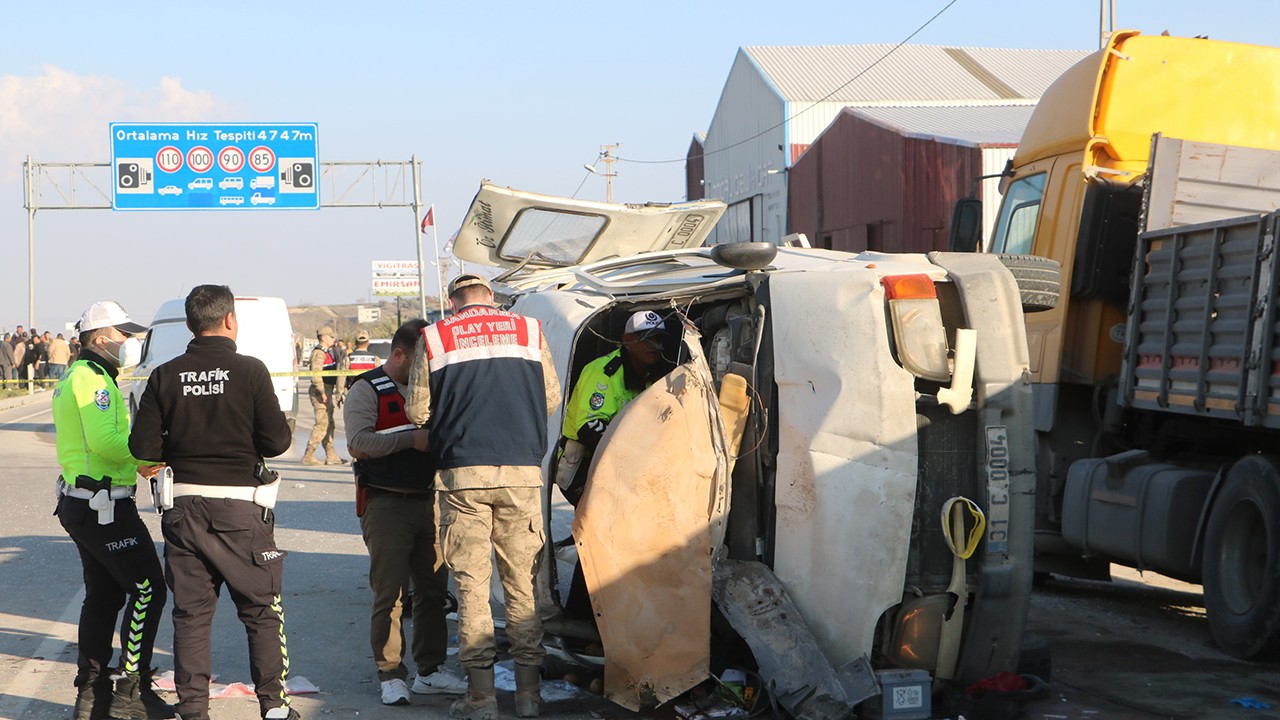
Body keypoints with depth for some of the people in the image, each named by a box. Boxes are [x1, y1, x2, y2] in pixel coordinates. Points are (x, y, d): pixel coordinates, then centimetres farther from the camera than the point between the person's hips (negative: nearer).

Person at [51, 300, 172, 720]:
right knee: (147, 589, -7)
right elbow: (105, 440, -26)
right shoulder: (92, 377, -15)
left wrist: (136, 462, 12)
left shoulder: (74, 377, 19)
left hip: (79, 503, 11)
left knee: (103, 596, 16)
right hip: (104, 507, -11)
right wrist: (153, 454, -16)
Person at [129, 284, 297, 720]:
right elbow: (277, 441, -9)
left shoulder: (165, 376, -1)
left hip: (183, 506, 3)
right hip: (240, 506, -2)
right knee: (262, 610, 10)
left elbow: (143, 446, -3)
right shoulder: (250, 371, -9)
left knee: (190, 612, 10)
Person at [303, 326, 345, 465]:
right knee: (322, 424, -12)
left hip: (327, 391, 11)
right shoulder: (319, 353, -14)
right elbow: (315, 374, -23)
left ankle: (331, 456, 17)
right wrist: (322, 392, -26)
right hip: (320, 392, -11)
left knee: (329, 424, 12)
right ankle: (308, 456, -11)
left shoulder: (327, 352, 19)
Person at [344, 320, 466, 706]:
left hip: (428, 500, 6)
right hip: (386, 504, -6)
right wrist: (412, 439, -23)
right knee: (390, 594, -5)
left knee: (434, 590, 8)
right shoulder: (367, 390, -4)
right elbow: (358, 443, -16)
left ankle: (430, 671, 17)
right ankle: (391, 675, 2)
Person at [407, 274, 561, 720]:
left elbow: (418, 412, 5)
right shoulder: (530, 331, 8)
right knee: (523, 583, 8)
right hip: (522, 472, 2)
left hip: (462, 473, -1)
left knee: (471, 585, 3)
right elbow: (551, 398, 14)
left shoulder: (434, 338, 2)